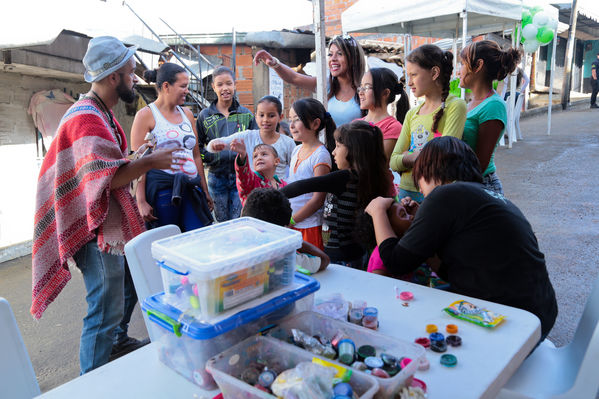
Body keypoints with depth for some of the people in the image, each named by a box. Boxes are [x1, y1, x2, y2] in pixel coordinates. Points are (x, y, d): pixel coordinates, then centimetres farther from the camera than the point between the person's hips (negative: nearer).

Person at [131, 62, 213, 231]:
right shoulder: (146, 115, -2)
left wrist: (205, 190, 18)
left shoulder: (187, 113, 16)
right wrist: (141, 202, -15)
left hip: (191, 188, 5)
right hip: (161, 188, -5)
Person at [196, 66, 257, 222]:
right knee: (221, 223, 10)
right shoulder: (205, 115, 4)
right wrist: (209, 157, -6)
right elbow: (197, 146, 9)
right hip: (216, 176, 0)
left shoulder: (246, 114, 6)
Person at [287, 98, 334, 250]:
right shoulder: (296, 150, 9)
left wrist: (291, 220, -15)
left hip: (310, 226, -7)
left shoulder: (321, 155, -14)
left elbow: (318, 199, -17)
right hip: (291, 225, 7)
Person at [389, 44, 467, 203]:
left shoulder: (455, 106, -6)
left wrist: (408, 157, -3)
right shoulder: (411, 114, 13)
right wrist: (415, 157, -14)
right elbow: (393, 161, 5)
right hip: (406, 190, 5)